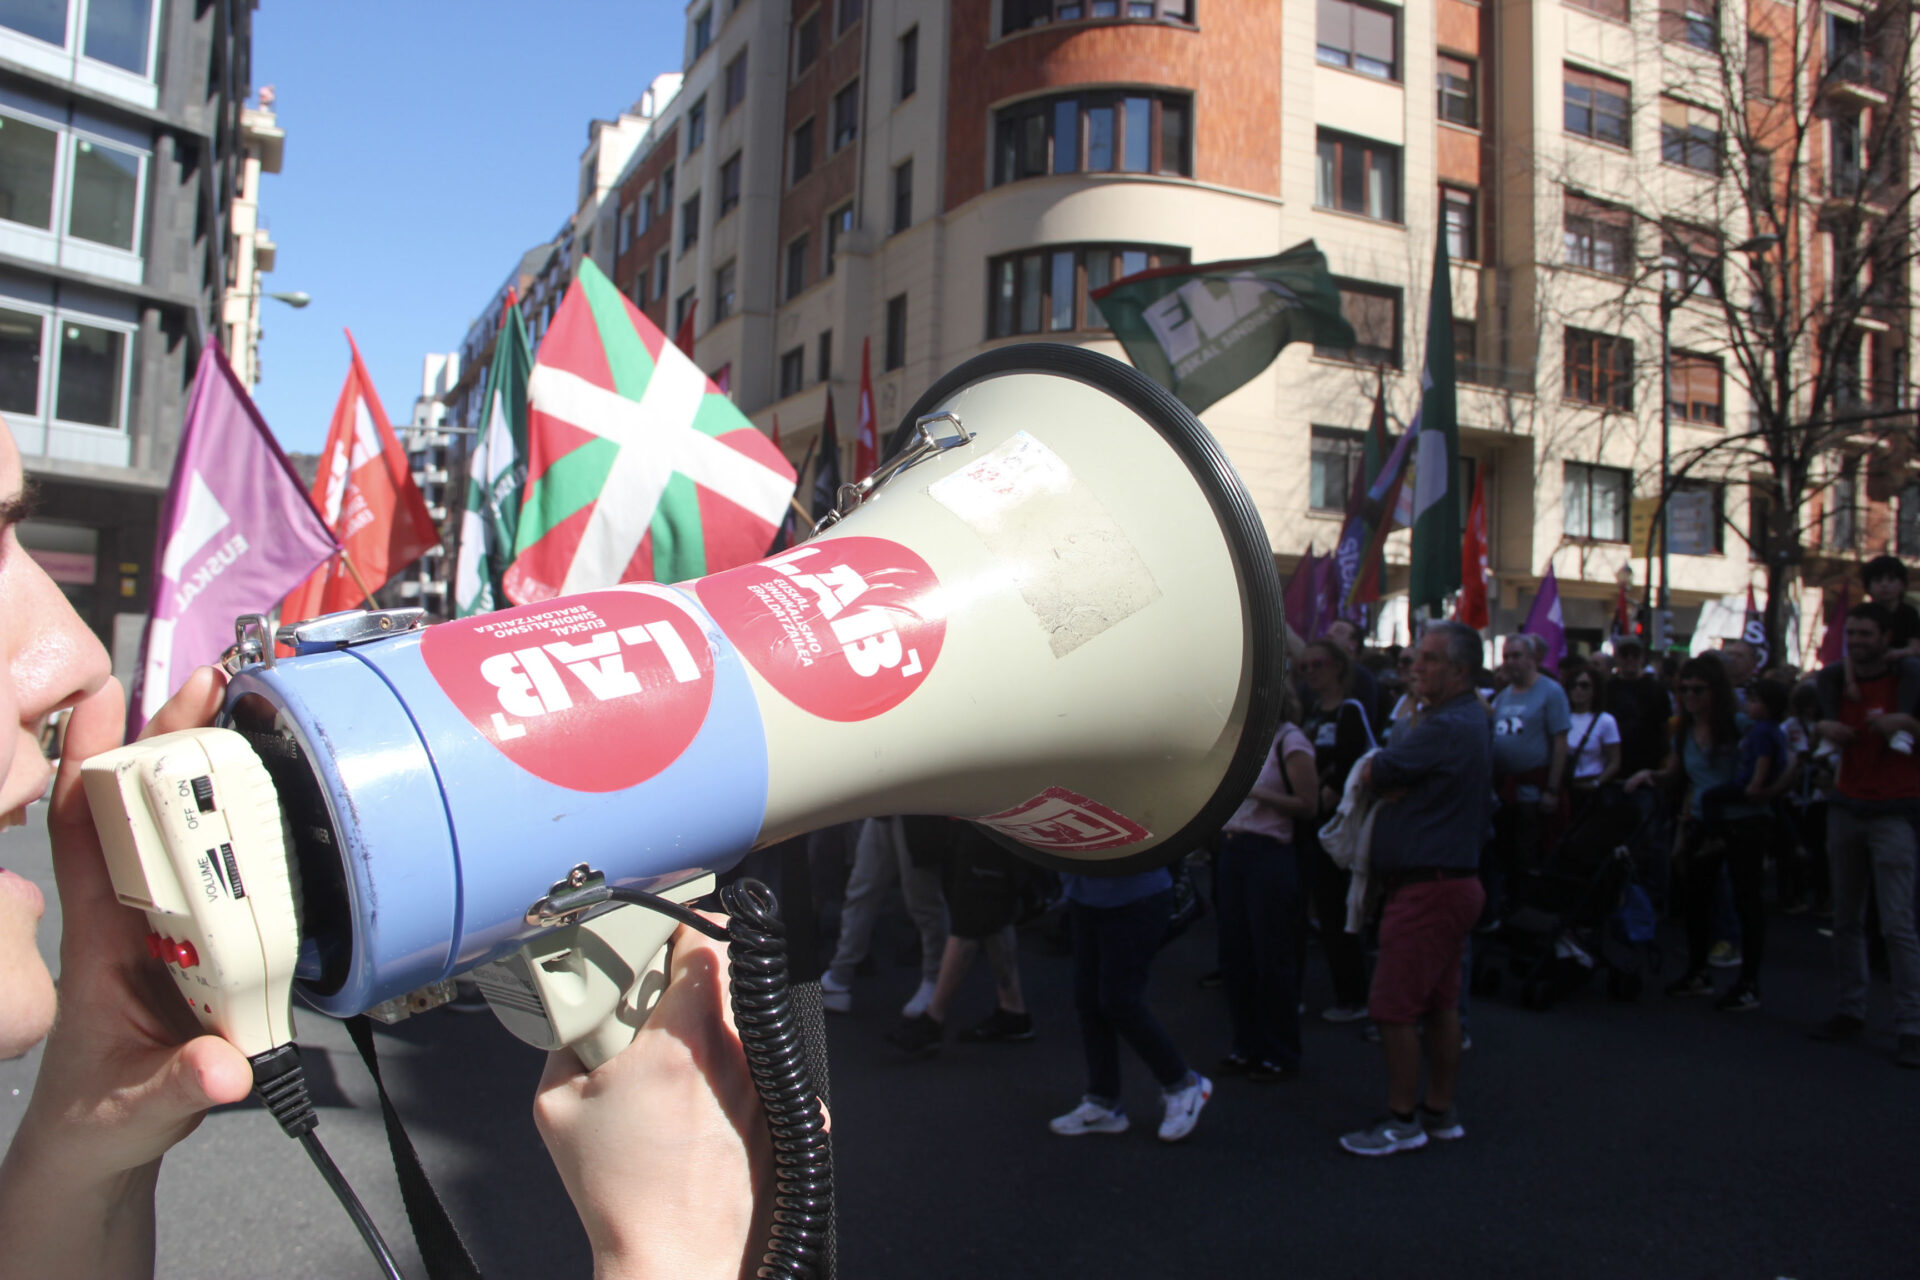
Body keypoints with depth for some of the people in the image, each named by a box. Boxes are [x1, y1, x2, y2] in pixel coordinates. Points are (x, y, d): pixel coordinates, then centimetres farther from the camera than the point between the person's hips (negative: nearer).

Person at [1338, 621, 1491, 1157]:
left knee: (1393, 1005, -4)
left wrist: (1377, 768, 3)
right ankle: (1440, 1111, 24)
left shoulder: (1447, 727, -20)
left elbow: (1372, 773, -17)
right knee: (1439, 1002, 15)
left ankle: (1402, 1120, 5)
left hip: (1428, 886, -10)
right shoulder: (1472, 721, 15)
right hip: (1454, 879, 10)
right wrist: (1396, 784, -9)